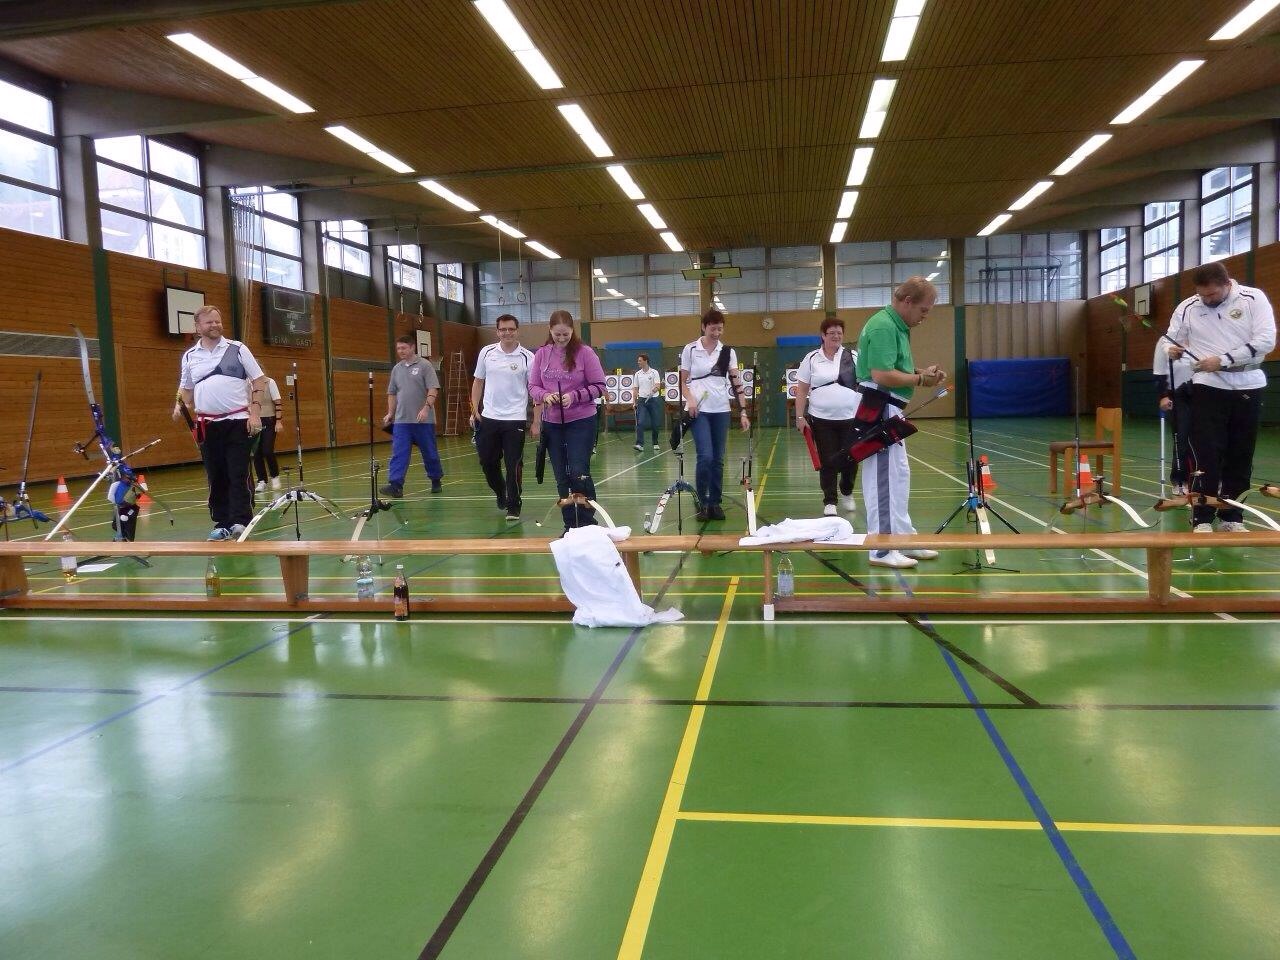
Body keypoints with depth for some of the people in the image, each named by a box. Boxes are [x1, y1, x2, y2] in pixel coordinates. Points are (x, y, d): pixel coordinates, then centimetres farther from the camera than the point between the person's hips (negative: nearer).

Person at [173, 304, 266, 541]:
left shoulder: (237, 349, 2)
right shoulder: (190, 356, 10)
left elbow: (259, 380, 2)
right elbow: (186, 389, 20)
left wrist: (255, 413, -7)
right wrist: (180, 407, -1)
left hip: (238, 421, -3)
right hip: (208, 425, 3)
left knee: (238, 475, -6)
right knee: (216, 477, 5)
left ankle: (241, 521, -5)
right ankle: (223, 524, 11)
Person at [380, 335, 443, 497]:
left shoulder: (425, 365, -4)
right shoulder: (396, 369, 13)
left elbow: (433, 389, -11)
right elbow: (392, 393, 20)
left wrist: (426, 407, -22)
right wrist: (390, 413, 13)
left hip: (423, 420, -4)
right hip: (401, 420, 4)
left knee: (429, 453, 8)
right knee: (398, 453, -6)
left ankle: (436, 481, 25)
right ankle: (396, 485, -10)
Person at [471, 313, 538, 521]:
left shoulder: (527, 358, -6)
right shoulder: (487, 353, 3)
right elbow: (478, 382, 13)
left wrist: (536, 422, -8)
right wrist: (475, 410, 5)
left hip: (515, 420, -3)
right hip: (488, 418, 3)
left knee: (513, 465, -2)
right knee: (487, 462, 10)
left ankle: (513, 507, 10)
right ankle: (501, 494, 35)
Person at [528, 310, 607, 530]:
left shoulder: (585, 352, -8)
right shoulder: (541, 354, 2)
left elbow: (599, 387, -6)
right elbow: (533, 387, 5)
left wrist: (574, 396, -20)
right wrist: (545, 396, -16)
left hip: (581, 421, -4)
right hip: (552, 423, 4)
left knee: (579, 473, -9)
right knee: (561, 477, 8)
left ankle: (588, 524, 5)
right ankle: (570, 526, 19)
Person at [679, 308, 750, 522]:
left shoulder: (728, 352, 4)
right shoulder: (690, 349, -1)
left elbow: (736, 384, 0)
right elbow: (683, 381, 3)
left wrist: (743, 411, -8)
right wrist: (690, 399, -15)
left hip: (721, 410, 3)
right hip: (699, 410, -3)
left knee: (718, 459, 6)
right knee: (705, 457, -13)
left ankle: (715, 502, 17)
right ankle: (702, 502, 4)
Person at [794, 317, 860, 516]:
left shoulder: (854, 357, 4)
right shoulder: (811, 359, 3)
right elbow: (801, 390, 4)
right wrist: (800, 417, -1)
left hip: (851, 418, 1)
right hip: (821, 419, -1)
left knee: (851, 459, 4)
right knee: (828, 461, 2)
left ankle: (847, 493, 30)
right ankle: (829, 502, 13)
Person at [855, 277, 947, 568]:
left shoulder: (896, 326, 15)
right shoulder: (884, 326, -17)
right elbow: (882, 375, -26)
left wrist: (921, 372, 4)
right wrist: (919, 379, -14)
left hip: (886, 412, 11)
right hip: (879, 412, -11)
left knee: (898, 476, 17)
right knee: (883, 479, -6)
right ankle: (882, 550, -1)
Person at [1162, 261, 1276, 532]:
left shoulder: (1253, 298, -3)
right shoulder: (1187, 307, 2)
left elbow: (1265, 341, -11)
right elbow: (1171, 339, 11)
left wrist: (1223, 360, -18)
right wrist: (1171, 351, -13)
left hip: (1248, 386, 0)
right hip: (1209, 387, 0)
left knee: (1241, 456, 6)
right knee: (1206, 455, -7)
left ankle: (1232, 517, 16)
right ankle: (1202, 519, -2)